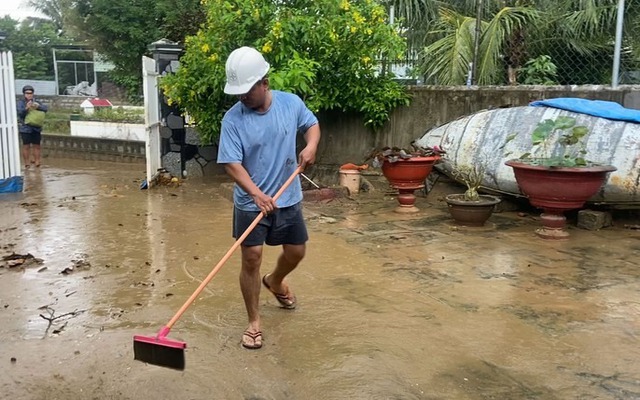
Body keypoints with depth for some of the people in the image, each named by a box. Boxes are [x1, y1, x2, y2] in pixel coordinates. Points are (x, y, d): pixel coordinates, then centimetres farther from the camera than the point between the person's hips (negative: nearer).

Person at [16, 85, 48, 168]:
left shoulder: (36, 102, 10)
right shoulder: (20, 103, 0)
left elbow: (45, 108, -4)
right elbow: (20, 113, -15)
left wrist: (38, 106, -23)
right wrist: (26, 108, -33)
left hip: (36, 128, 3)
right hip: (25, 128, -3)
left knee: (36, 146, 6)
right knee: (26, 146, -2)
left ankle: (37, 162, 12)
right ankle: (27, 163, 4)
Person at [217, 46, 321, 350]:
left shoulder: (291, 103, -7)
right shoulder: (233, 119, -15)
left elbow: (312, 124, 12)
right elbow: (231, 163, -19)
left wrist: (311, 146, -11)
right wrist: (257, 194, -34)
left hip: (288, 199, 3)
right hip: (250, 203, -3)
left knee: (296, 252, 14)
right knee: (251, 258, -4)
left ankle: (275, 281, 48)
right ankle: (254, 321, 13)